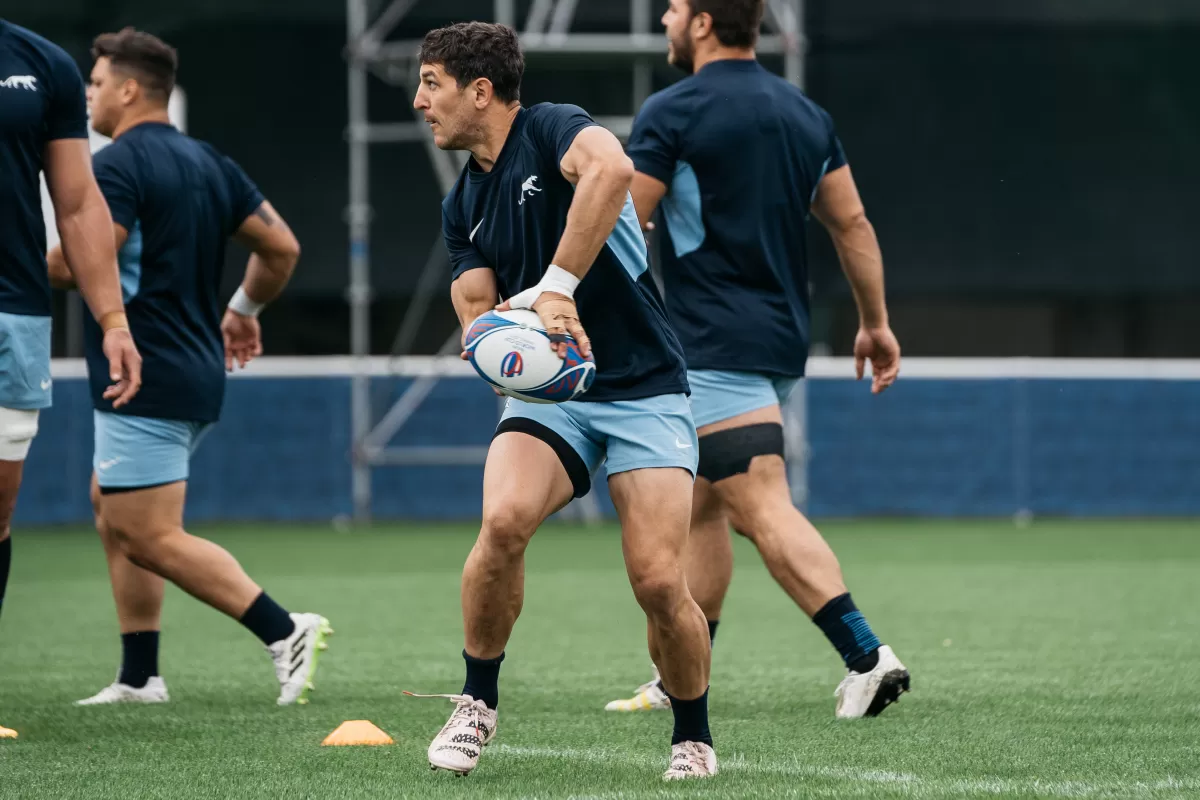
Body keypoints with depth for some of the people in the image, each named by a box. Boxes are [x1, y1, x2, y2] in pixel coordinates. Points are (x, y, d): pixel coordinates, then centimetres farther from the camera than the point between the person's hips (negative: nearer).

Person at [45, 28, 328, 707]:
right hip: (198, 370, 10)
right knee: (114, 514, 18)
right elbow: (282, 248, 15)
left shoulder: (120, 164, -13)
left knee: (150, 538, -8)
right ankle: (140, 677, 15)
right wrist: (246, 309, 31)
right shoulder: (209, 163, 13)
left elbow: (80, 263, -23)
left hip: (145, 380, -10)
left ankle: (284, 631, -16)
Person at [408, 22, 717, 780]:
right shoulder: (463, 205, 13)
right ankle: (477, 703, -5)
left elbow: (612, 168, -33)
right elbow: (478, 312, 9)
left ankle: (694, 738, 10)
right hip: (549, 395, 5)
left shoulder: (553, 129, -10)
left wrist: (558, 286, -34)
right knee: (503, 521, -25)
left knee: (659, 581, -16)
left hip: (645, 390, -5)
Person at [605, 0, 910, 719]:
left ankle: (866, 655, -27)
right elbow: (853, 224, 13)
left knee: (764, 509, -14)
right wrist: (876, 323, 19)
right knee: (698, 504, 18)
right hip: (783, 340, 8)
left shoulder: (673, 113, -9)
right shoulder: (805, 114, 11)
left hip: (715, 348, -8)